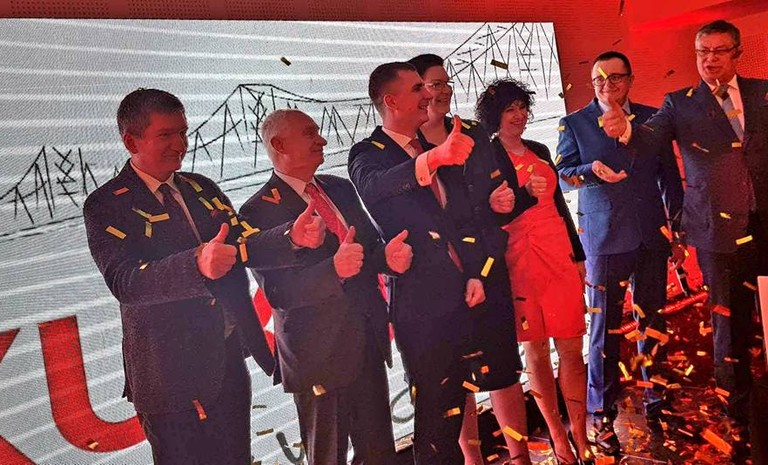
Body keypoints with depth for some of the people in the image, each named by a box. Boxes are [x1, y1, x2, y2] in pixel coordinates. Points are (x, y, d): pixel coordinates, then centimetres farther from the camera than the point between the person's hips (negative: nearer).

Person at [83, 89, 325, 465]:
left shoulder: (202, 188, 9)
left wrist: (292, 238, -21)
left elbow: (244, 244, 0)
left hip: (230, 362, 6)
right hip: (171, 375, -5)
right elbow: (124, 281, -24)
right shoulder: (107, 205, -10)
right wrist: (198, 265, -42)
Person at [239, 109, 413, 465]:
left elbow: (369, 245, 13)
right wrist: (333, 269, -34)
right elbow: (276, 291, -20)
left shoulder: (340, 188, 9)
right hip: (319, 354, -6)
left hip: (369, 343, 6)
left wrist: (387, 257, -10)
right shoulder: (260, 211, -12)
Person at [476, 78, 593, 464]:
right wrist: (525, 195, -25)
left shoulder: (539, 151, 15)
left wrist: (578, 255, 17)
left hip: (560, 255, 5)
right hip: (520, 262, -5)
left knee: (572, 348, 4)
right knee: (536, 351, 5)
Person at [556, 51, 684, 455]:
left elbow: (670, 178, 13)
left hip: (651, 237, 3)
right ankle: (603, 415, 12)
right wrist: (592, 170, -25)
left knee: (653, 322, 11)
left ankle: (656, 402, 27)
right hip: (605, 239, -3)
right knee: (604, 327, 0)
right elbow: (564, 174, -4)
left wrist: (678, 231, 10)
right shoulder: (575, 124, 4)